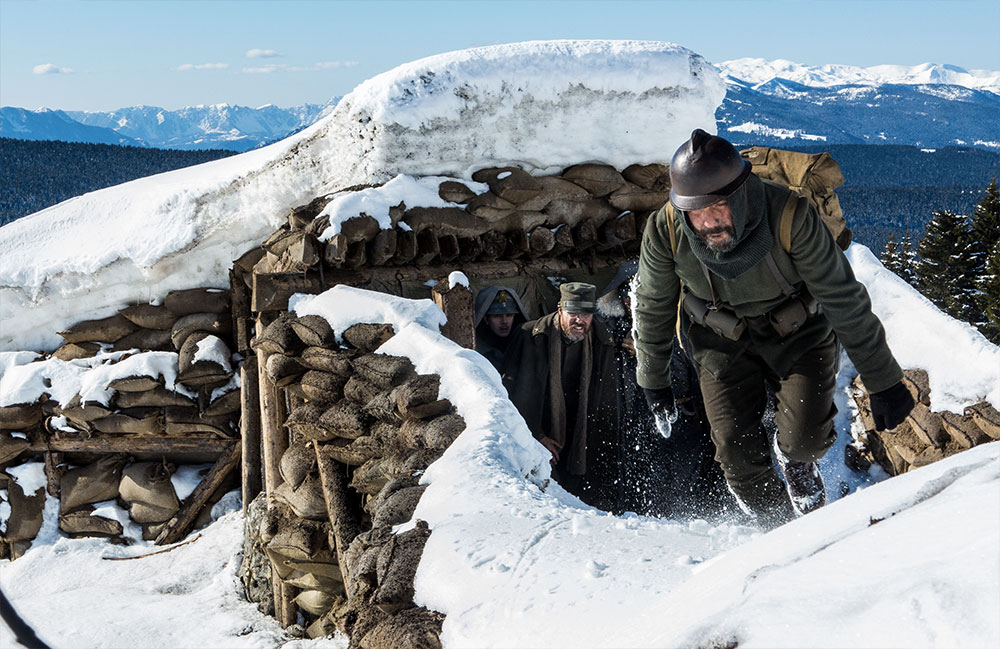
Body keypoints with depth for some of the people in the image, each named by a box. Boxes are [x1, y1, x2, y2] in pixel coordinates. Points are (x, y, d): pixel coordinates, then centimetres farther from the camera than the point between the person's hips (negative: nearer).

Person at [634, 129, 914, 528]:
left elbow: (845, 300, -23)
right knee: (737, 452, -10)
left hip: (798, 329, -1)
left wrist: (883, 381, -18)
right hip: (723, 338, 2)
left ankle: (797, 464, 22)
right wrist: (653, 382, 5)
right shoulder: (665, 232, -26)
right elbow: (653, 308, -5)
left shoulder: (790, 217, -34)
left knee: (804, 438, -17)